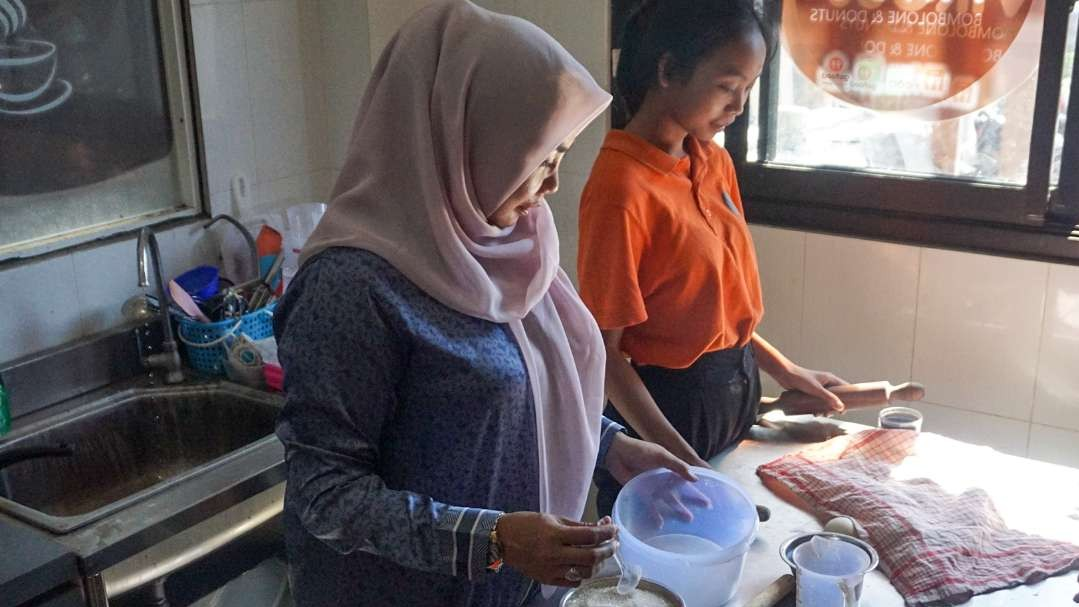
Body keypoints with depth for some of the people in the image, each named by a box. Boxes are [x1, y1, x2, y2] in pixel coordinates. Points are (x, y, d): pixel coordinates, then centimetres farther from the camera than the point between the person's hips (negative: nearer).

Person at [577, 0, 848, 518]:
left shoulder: (715, 161, 2)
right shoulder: (622, 188, -22)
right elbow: (604, 352, -19)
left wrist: (785, 372, 11)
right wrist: (681, 460, -24)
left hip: (736, 393, 8)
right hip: (663, 410, -7)